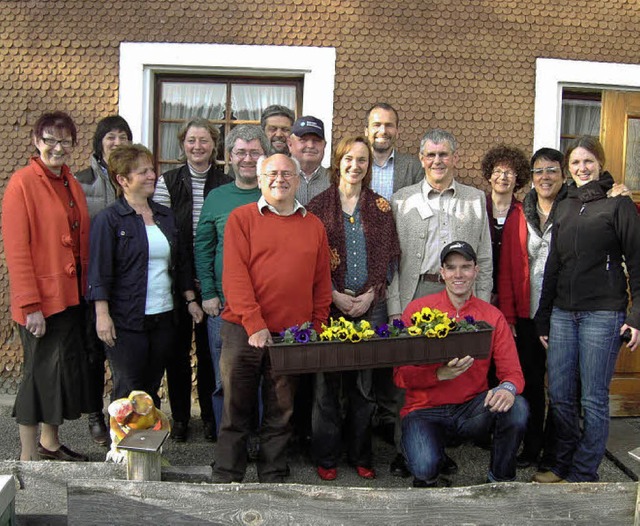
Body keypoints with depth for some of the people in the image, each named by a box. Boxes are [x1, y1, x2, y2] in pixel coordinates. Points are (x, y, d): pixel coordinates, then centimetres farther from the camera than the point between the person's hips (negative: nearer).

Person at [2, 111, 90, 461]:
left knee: (66, 370, 14)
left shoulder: (71, 185, 12)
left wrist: (87, 290, 9)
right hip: (41, 298, -7)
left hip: (71, 296, 7)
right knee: (40, 373, 2)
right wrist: (30, 305, -18)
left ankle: (50, 445, 31)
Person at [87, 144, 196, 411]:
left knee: (152, 388, 12)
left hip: (164, 317, 5)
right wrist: (102, 314, -15)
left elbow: (180, 263, 18)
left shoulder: (165, 216, 13)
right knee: (128, 392, 1)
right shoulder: (108, 219, -5)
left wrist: (190, 299, 14)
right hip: (126, 321, -5)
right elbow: (99, 270, -10)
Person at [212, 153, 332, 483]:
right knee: (236, 410, 6)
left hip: (292, 334, 2)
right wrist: (255, 324, -14)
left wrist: (317, 329, 4)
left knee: (281, 414, 10)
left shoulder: (314, 226, 11)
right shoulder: (241, 218, 2)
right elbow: (234, 276, -7)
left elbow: (322, 284, 11)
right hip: (243, 331, -2)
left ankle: (273, 478, 24)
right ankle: (226, 479, 19)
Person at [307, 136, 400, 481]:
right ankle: (326, 456, 16)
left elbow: (389, 257, 7)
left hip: (370, 305, 1)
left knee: (364, 382, 6)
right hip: (329, 304, -1)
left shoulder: (380, 207, 9)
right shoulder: (319, 205, 5)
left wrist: (371, 294, -5)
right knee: (327, 381, 2)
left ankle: (360, 454, 21)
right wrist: (335, 295, -9)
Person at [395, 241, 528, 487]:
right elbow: (401, 374, -7)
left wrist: (508, 388, -26)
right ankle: (427, 477, 12)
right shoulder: (417, 309, -4)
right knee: (424, 467, -30)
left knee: (517, 407, -26)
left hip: (472, 409, 2)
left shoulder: (492, 316, 2)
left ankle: (501, 481, 1)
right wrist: (440, 374, -25)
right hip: (425, 411, -2)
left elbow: (512, 372, -1)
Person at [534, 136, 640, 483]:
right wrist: (543, 319, 17)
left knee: (593, 399, 1)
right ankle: (563, 466, 23)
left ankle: (583, 475, 14)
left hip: (603, 314, -5)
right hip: (563, 313, 5)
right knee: (559, 395, 7)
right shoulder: (564, 208, 16)